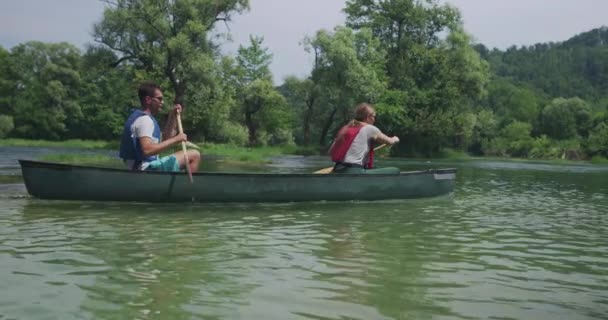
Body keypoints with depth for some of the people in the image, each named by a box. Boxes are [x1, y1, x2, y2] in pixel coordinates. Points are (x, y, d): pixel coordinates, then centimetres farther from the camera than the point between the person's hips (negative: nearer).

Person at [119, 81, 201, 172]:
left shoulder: (139, 117, 18)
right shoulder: (144, 119, -14)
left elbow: (165, 137, 23)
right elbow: (147, 150, -29)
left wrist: (173, 117, 13)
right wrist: (175, 139, -25)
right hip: (148, 168, -11)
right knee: (194, 155, -12)